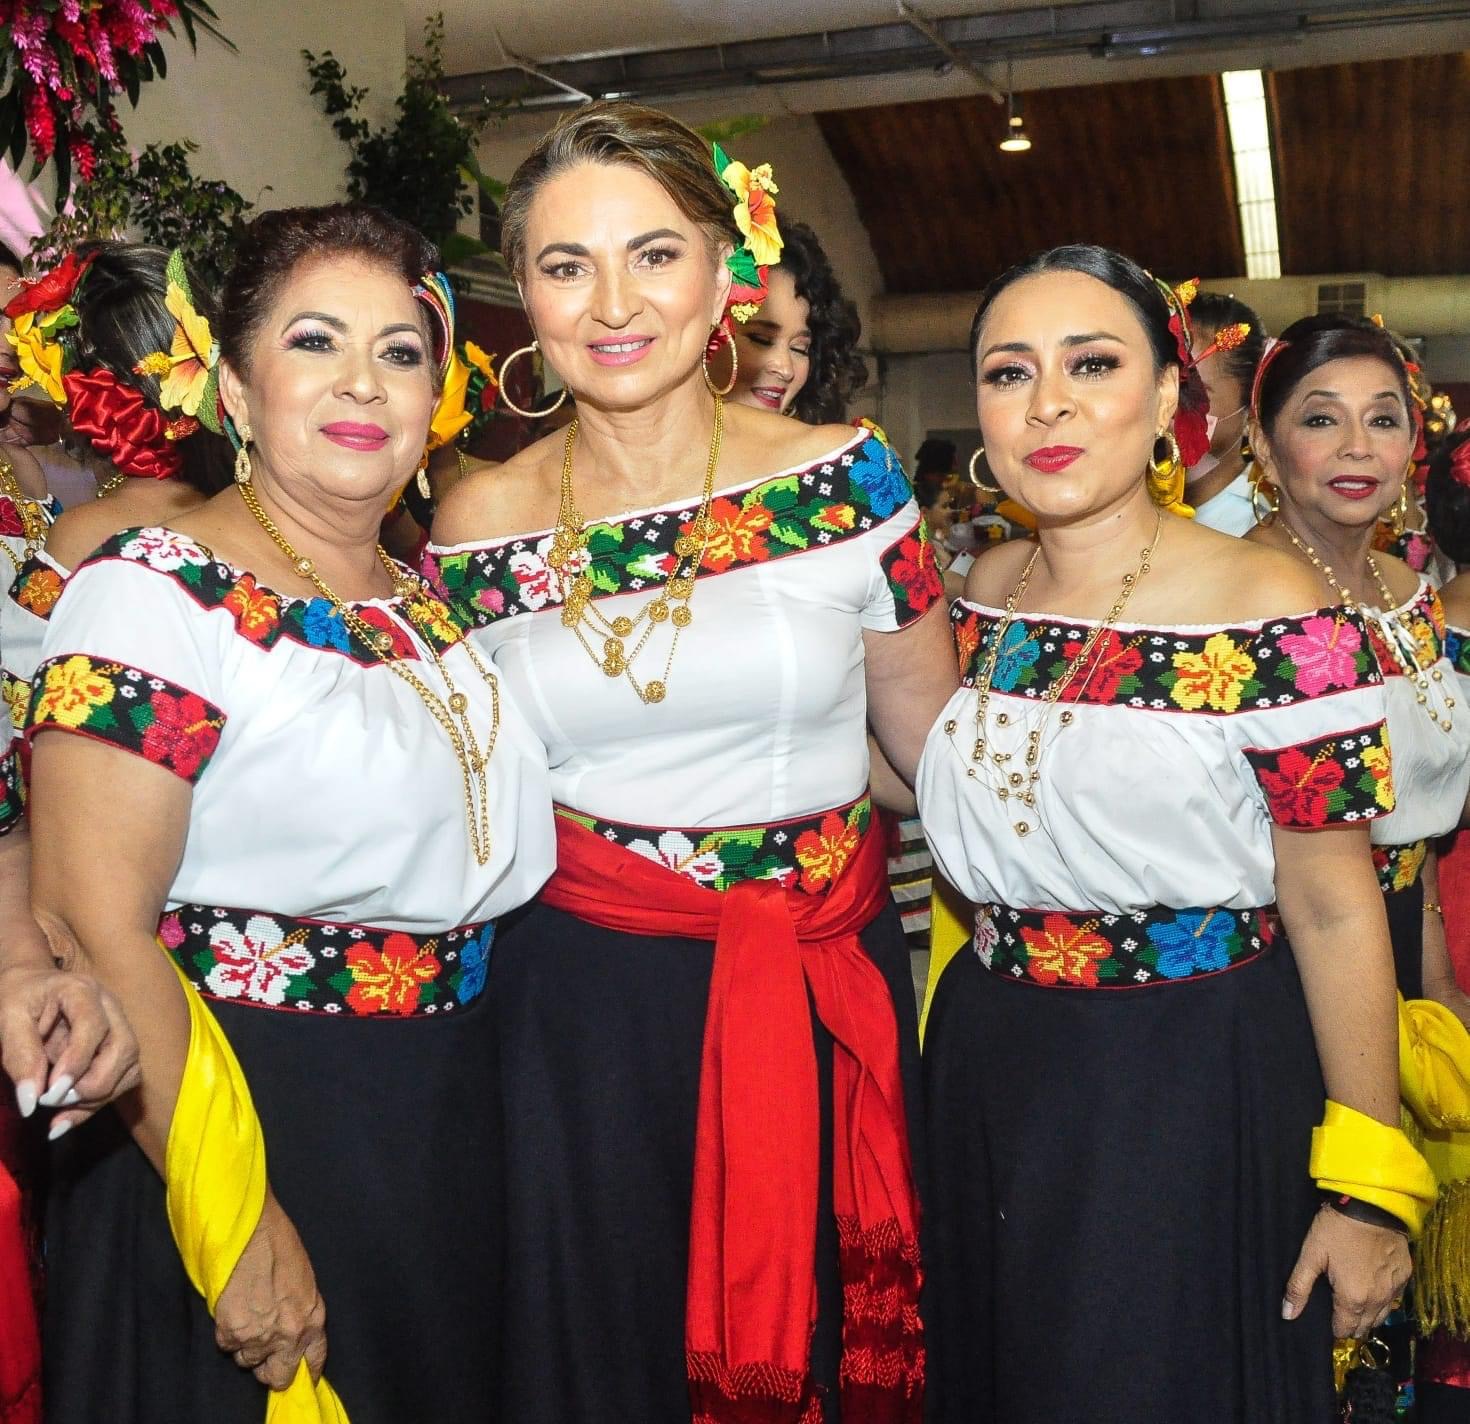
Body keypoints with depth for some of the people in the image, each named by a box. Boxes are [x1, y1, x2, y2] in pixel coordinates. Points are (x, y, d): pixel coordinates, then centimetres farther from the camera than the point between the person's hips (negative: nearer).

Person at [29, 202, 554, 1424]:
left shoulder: (433, 599, 7)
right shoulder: (156, 593, -14)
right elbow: (94, 927, -21)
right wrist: (237, 1224, -21)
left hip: (454, 1139, 7)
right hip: (233, 1128, -6)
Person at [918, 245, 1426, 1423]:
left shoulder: (1267, 613, -16)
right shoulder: (982, 595, 1)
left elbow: (1333, 908, -14)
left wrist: (1367, 1184, -12)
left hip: (1197, 1096, -5)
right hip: (989, 1076, 6)